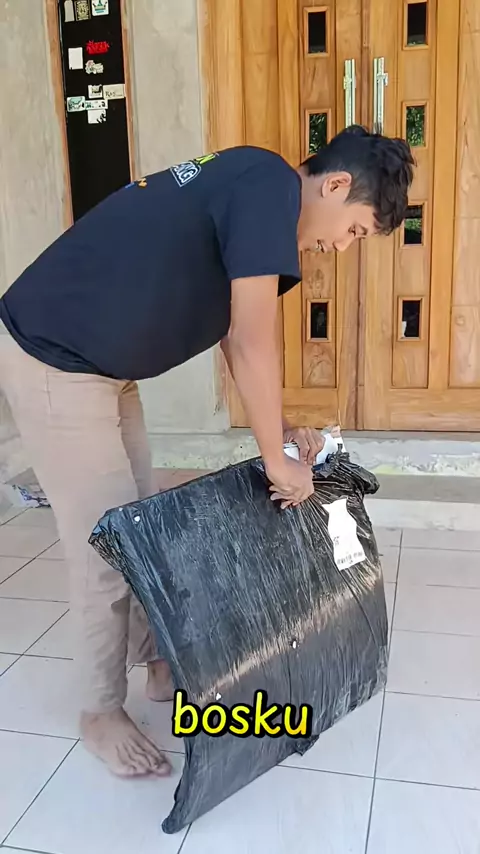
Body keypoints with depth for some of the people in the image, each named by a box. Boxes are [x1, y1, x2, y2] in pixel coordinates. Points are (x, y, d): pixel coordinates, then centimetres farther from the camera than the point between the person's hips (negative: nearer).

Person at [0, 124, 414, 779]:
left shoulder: (252, 186, 12)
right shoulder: (273, 185, -18)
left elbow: (234, 332, 15)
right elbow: (253, 345, -21)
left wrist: (278, 428, 9)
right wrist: (276, 460, -10)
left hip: (99, 363, 10)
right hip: (54, 362, -10)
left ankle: (157, 662, 34)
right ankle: (101, 713, 19)